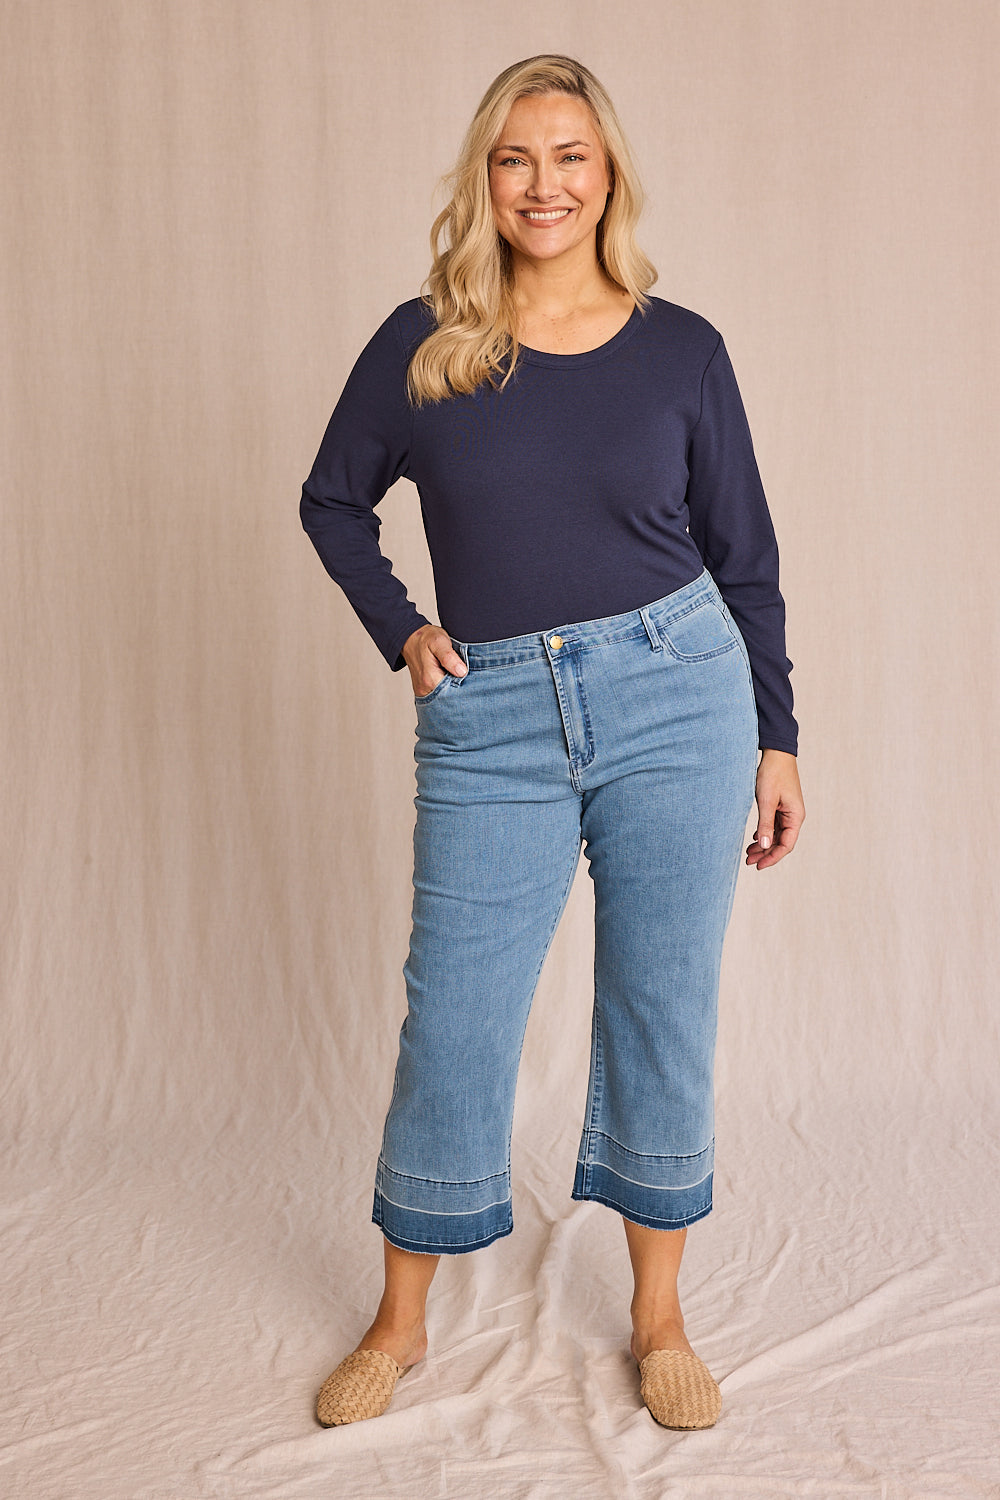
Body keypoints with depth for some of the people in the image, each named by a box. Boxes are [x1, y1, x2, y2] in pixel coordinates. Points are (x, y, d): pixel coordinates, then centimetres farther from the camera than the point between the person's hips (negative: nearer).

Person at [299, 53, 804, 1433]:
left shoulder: (680, 349, 3)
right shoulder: (424, 345, 3)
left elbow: (745, 558, 8)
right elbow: (333, 501, 16)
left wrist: (777, 743, 6)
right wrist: (400, 628, 2)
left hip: (676, 699, 0)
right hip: (491, 725, 0)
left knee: (664, 1015, 8)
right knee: (453, 1026, 5)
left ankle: (659, 1319, 28)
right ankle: (401, 1324, 26)